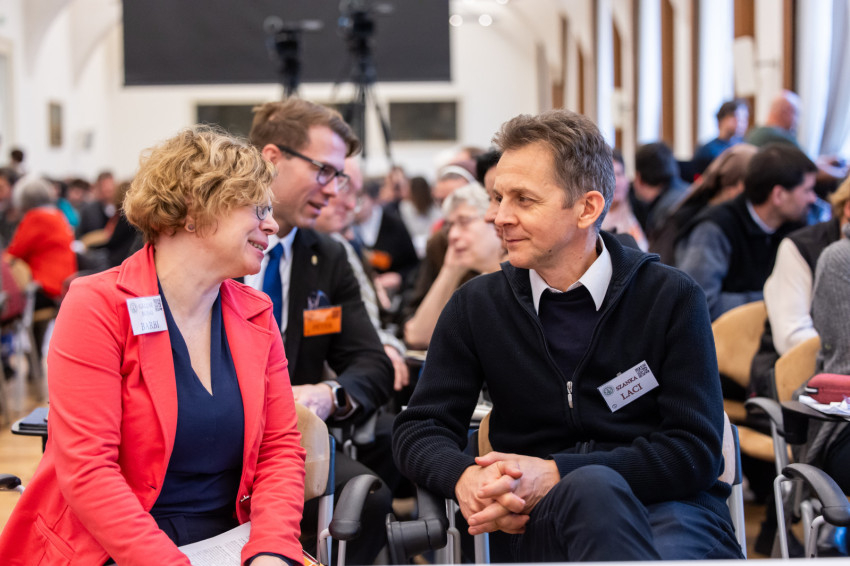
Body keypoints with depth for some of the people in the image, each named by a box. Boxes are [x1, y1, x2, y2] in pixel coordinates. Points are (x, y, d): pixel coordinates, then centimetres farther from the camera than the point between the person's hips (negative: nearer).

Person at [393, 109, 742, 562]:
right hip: (539, 523, 1)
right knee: (594, 489, -37)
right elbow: (419, 429, 10)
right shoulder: (477, 306, 10)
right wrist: (465, 478, -16)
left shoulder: (671, 298, 1)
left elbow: (697, 451, -5)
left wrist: (555, 475, -17)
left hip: (667, 508, -1)